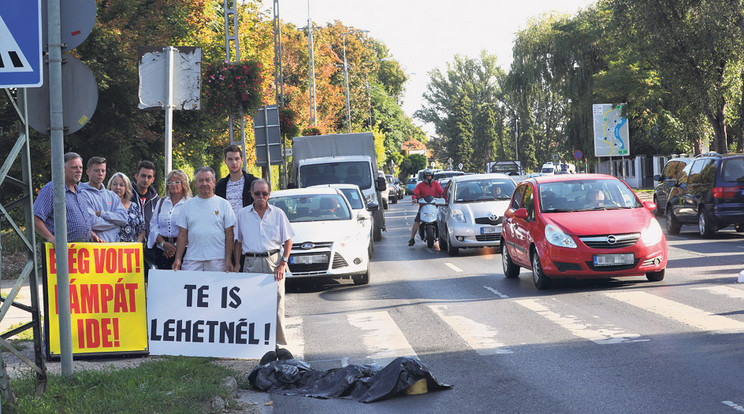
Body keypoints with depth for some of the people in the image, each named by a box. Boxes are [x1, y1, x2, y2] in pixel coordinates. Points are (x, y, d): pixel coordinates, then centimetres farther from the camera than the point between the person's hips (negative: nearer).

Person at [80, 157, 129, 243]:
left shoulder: (111, 195, 20)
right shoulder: (83, 194, 0)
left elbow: (123, 218, 7)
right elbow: (92, 222, -12)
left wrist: (101, 213, -5)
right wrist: (115, 223, 2)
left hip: (114, 242, 4)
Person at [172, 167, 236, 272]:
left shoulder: (224, 204, 7)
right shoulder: (188, 205, 13)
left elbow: (229, 235, 4)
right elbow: (182, 235, 11)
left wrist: (228, 259, -4)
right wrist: (177, 259, 1)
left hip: (217, 260, -1)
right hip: (192, 260, 1)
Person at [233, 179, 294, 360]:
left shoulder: (278, 214, 8)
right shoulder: (243, 215, 10)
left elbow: (288, 241, 8)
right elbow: (238, 242, 14)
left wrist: (282, 265, -4)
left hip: (273, 261, -1)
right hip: (251, 262, 1)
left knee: (276, 304, -6)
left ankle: (279, 344, -4)